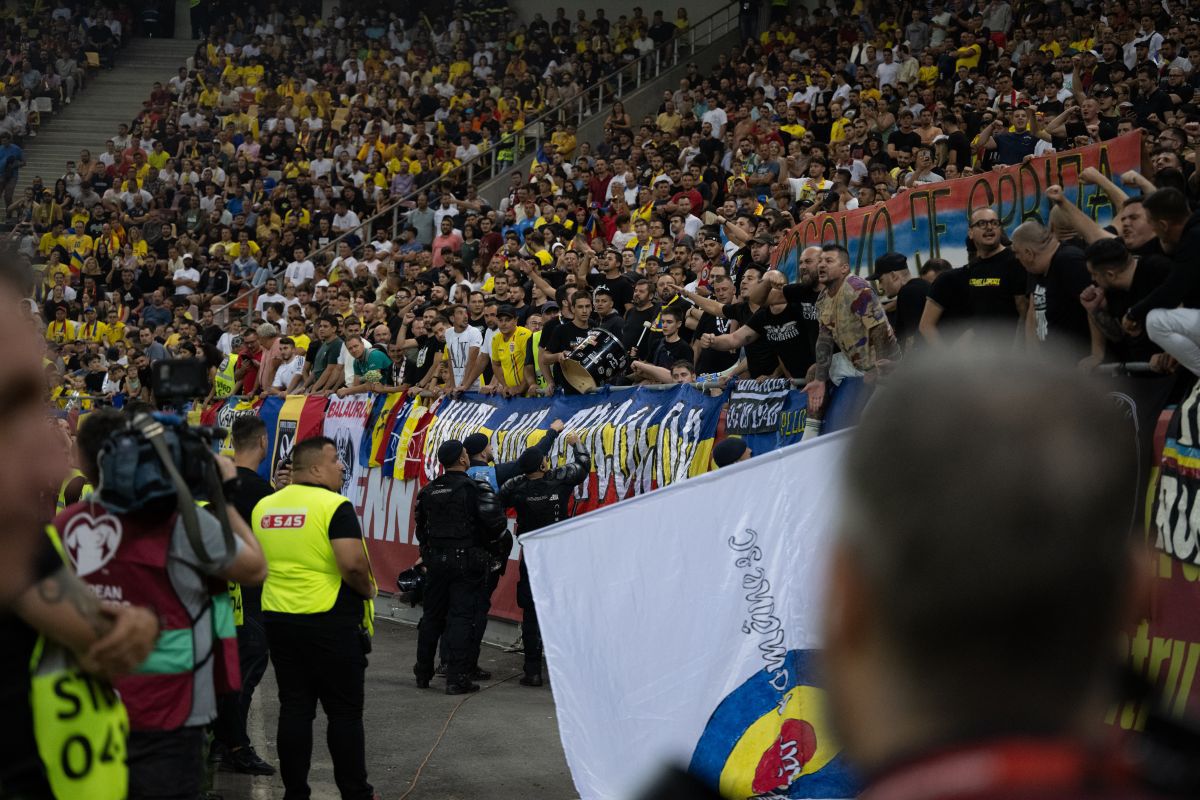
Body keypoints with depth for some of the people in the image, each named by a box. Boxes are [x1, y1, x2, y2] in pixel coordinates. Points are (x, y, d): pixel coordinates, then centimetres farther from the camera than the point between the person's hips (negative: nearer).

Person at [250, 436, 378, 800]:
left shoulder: (263, 507, 6)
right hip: (331, 622, -6)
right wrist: (368, 590, -5)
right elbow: (353, 565, -23)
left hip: (278, 619, 6)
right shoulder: (335, 506, -14)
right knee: (344, 712, 5)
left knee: (294, 708, 10)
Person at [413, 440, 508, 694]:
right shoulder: (476, 488, -12)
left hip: (436, 560, 5)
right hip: (467, 562, -5)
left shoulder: (429, 491, 7)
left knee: (432, 617, 15)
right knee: (462, 618, -3)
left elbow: (420, 529, 14)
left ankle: (423, 673, 23)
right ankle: (457, 679, -4)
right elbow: (496, 521, -20)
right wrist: (489, 538, 1)